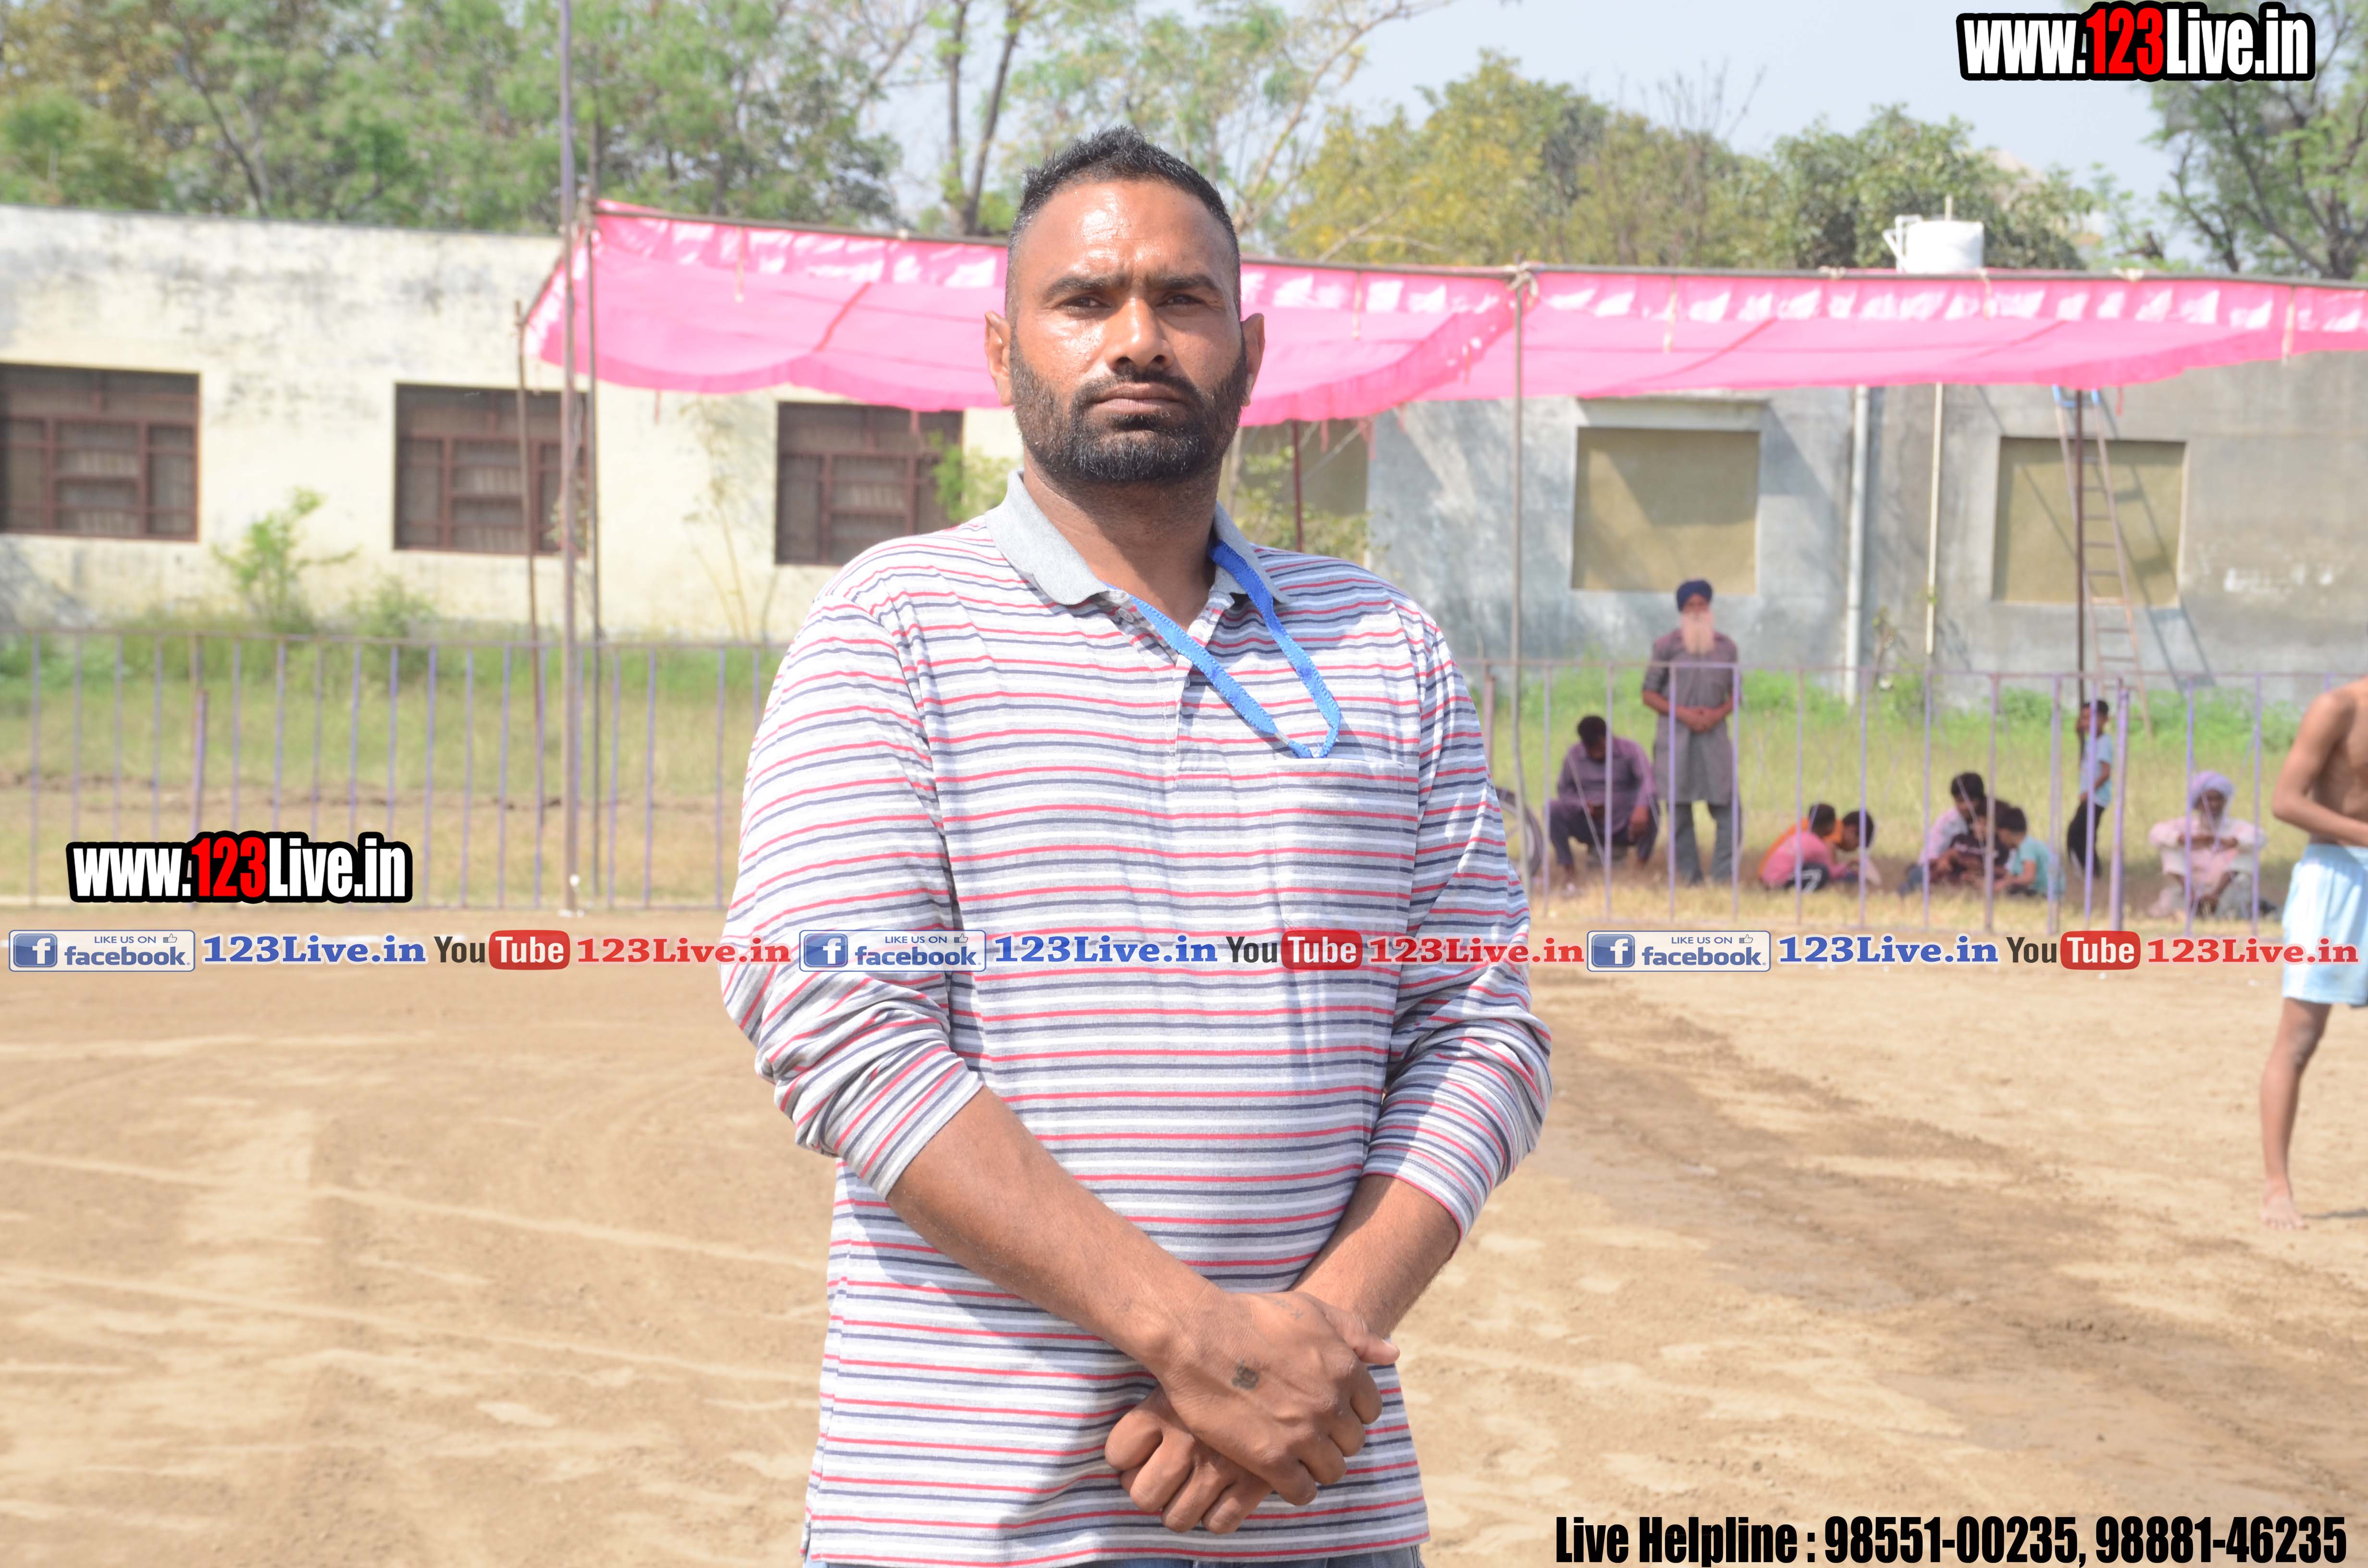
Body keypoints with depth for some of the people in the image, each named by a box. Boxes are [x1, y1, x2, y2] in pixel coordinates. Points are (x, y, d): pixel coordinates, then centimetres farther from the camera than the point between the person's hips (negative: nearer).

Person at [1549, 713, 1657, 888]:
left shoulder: (1630, 750, -10)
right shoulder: (1573, 756, -1)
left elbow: (1648, 778, -26)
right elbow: (1564, 789, 5)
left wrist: (1641, 807, -46)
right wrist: (1583, 805, -18)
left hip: (1625, 827, -2)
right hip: (1591, 828, 2)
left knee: (1651, 806, -32)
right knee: (1552, 809, -22)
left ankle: (1642, 865, -19)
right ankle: (1569, 869, -19)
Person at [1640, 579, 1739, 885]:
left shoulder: (1726, 647, 9)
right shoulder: (1666, 645, 3)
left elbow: (1736, 694, 13)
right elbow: (1649, 695, 3)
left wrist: (1718, 714, -8)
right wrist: (1682, 713, -11)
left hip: (1714, 735, 1)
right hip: (1675, 736, -1)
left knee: (1728, 811, -5)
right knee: (1679, 813, 1)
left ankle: (1723, 879, 2)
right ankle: (1690, 880, 10)